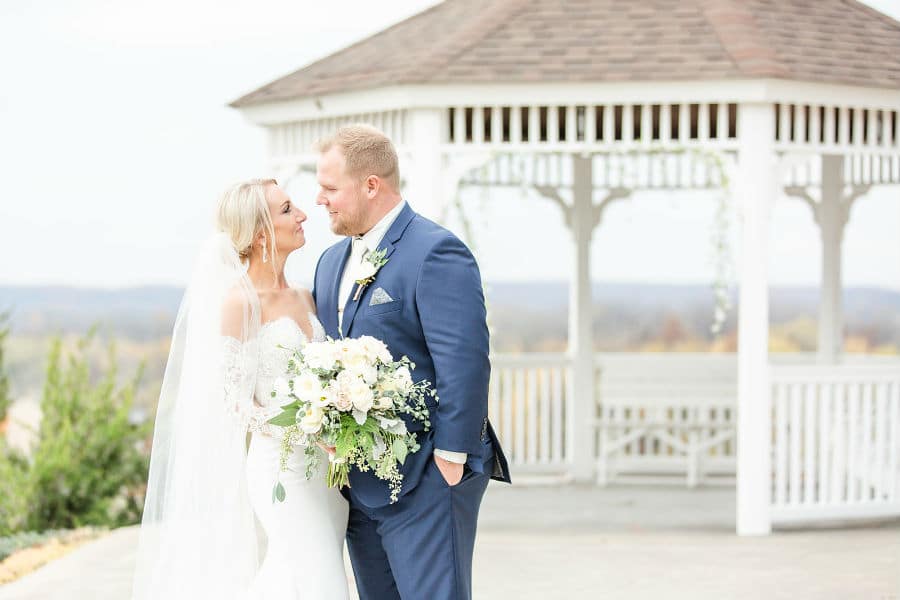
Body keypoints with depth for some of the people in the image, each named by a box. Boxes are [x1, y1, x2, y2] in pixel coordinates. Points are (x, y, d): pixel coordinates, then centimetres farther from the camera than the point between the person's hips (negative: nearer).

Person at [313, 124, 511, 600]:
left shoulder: (436, 253, -13)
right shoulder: (332, 262, 15)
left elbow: (464, 364, -19)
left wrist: (450, 460, -19)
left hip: (424, 479, -9)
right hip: (361, 484, 9)